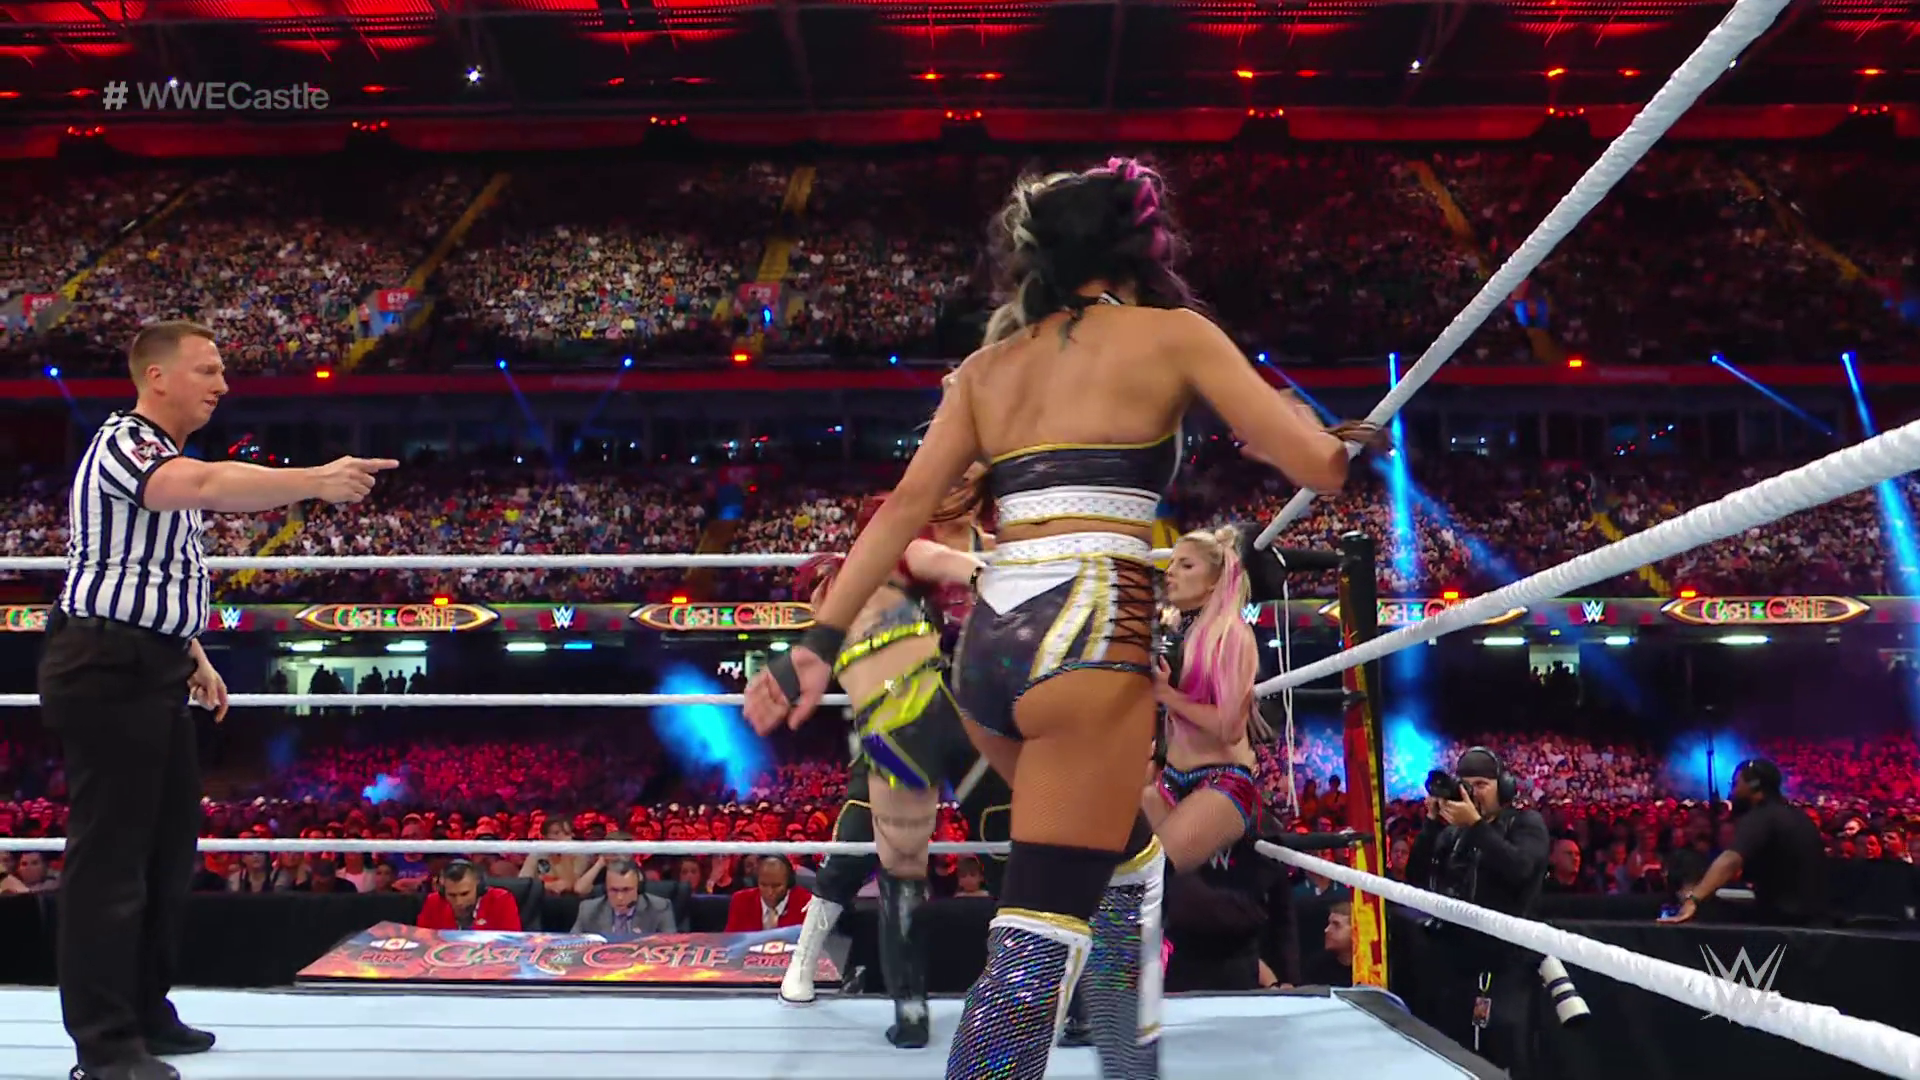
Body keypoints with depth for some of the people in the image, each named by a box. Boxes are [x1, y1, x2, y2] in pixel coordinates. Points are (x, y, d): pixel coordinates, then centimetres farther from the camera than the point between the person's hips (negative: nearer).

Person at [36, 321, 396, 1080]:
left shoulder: (170, 460, 19)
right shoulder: (122, 443, -13)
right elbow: (208, 487, -36)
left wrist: (191, 654, 21)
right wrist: (316, 481, -44)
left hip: (150, 671, 10)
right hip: (107, 668, -10)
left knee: (168, 847, 15)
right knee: (110, 853, -6)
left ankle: (144, 1015, 27)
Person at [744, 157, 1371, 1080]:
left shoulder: (987, 365, 17)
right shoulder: (1172, 333, 5)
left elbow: (906, 508, 7)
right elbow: (1321, 467, 2)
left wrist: (821, 640, 5)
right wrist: (1277, 416, 23)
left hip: (987, 648, 7)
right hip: (1087, 639, -6)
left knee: (1123, 857, 28)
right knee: (1039, 937, -3)